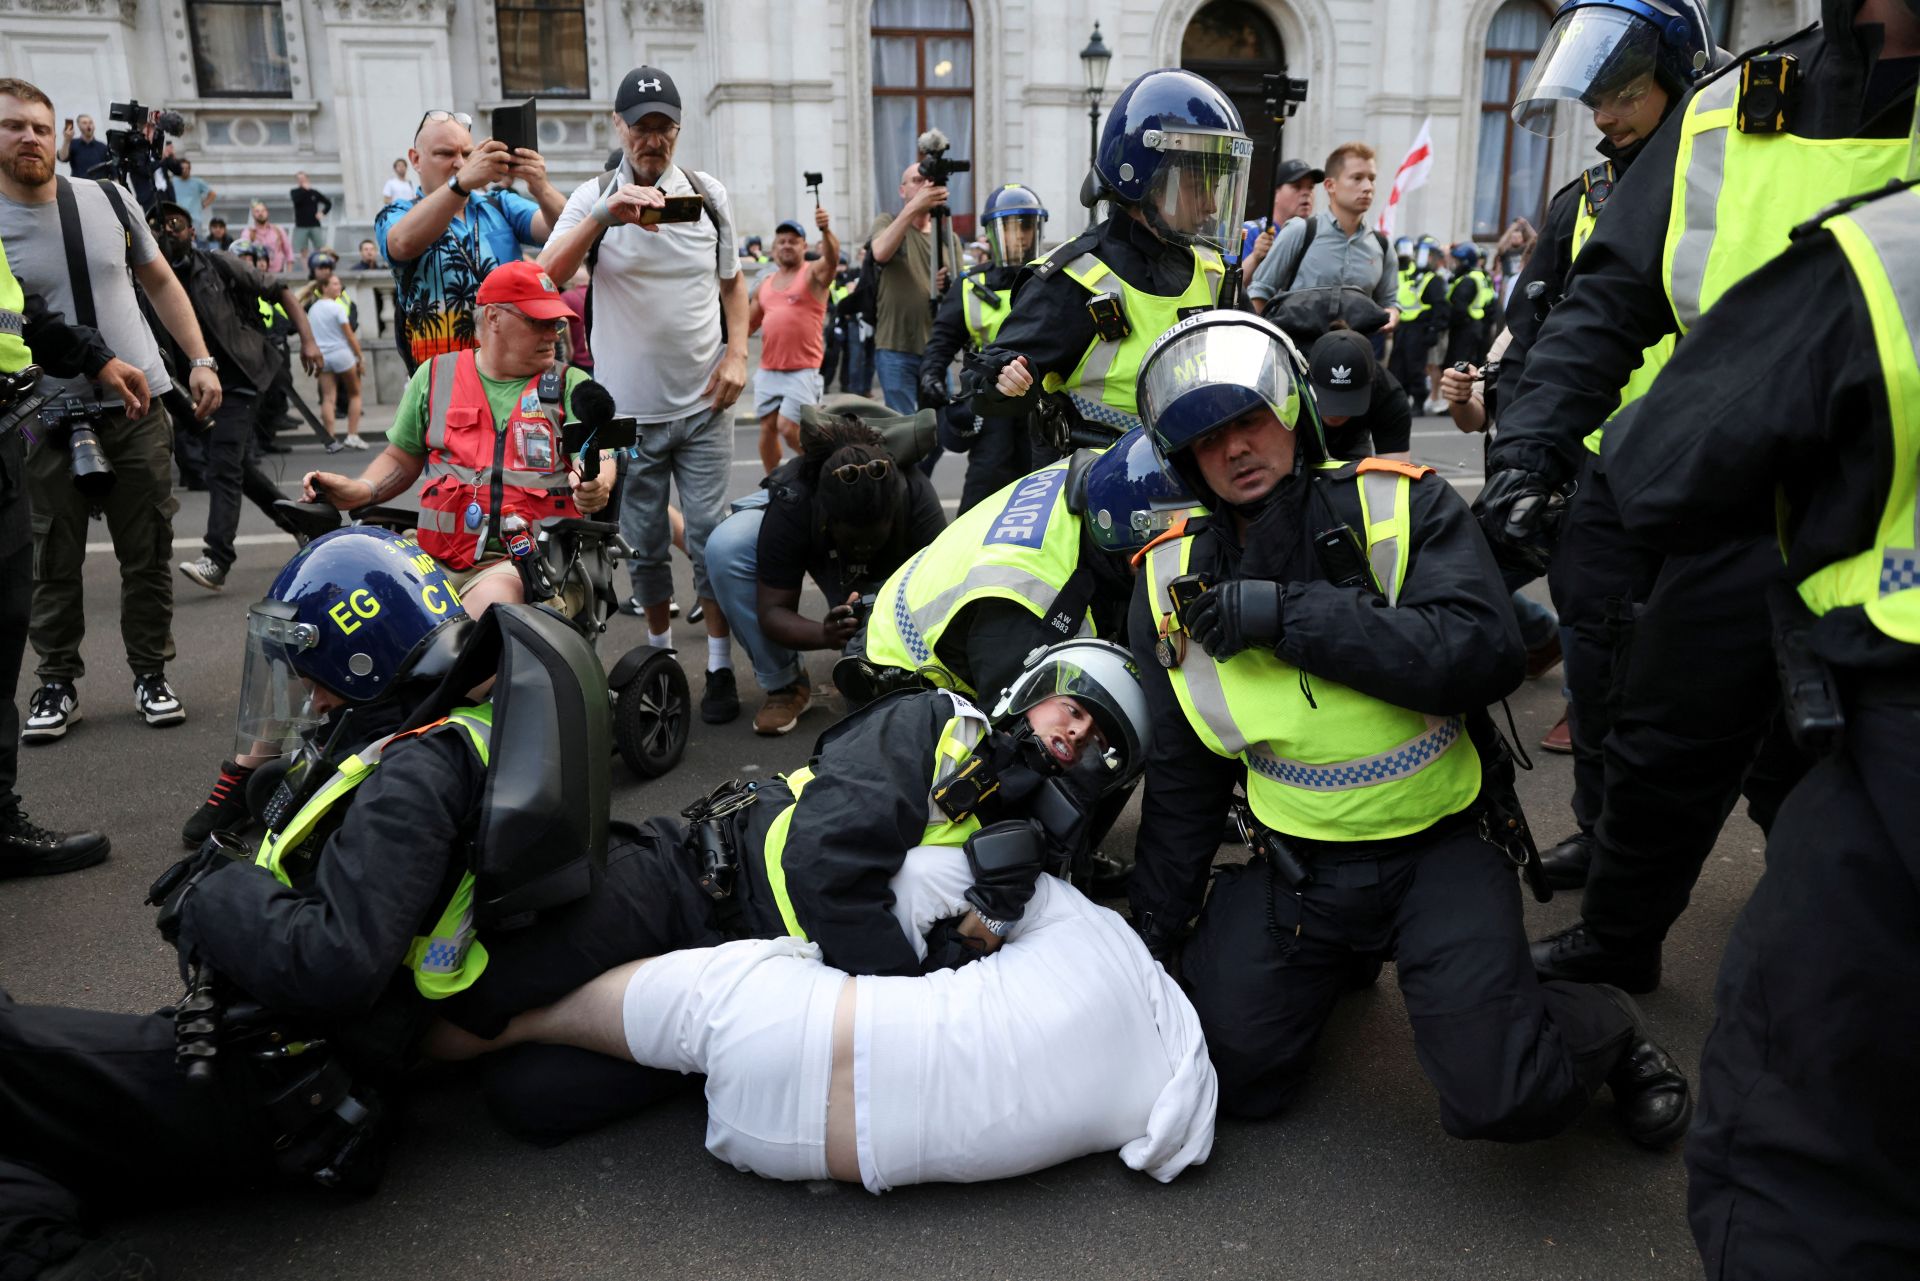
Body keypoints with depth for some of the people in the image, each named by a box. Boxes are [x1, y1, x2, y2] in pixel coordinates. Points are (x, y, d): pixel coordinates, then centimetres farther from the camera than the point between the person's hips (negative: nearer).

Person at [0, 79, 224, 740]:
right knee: (55, 561, 5)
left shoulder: (108, 200, 6)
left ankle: (151, 675, 18)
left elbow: (160, 282, 15)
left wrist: (201, 360, 7)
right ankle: (57, 682, 19)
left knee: (148, 554, 6)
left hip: (141, 410, 2)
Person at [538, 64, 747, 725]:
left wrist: (737, 352, 0)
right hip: (628, 409, 0)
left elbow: (732, 281, 16)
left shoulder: (709, 195, 6)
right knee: (644, 541, 10)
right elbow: (550, 274, -16)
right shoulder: (593, 197, -1)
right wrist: (605, 214, -29)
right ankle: (659, 648, 28)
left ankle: (720, 666, 7)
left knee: (711, 535, -1)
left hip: (703, 404, 0)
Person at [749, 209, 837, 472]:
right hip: (768, 370, 6)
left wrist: (826, 230, -46)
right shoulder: (765, 284, 15)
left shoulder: (815, 273, -2)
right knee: (767, 428, 7)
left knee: (788, 428, -13)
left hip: (802, 371, -6)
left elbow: (832, 257, -26)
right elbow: (748, 324, 24)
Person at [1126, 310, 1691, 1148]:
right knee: (1228, 1078, -2)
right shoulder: (1176, 582, 0)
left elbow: (1484, 653, -25)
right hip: (1294, 860, 4)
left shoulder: (1401, 506, -9)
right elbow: (1184, 776, 8)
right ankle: (1337, 958, 26)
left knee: (1503, 1098, -17)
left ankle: (1605, 1032, 18)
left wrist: (1288, 614, -27)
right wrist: (1153, 919, 7)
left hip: (1439, 848, -3)